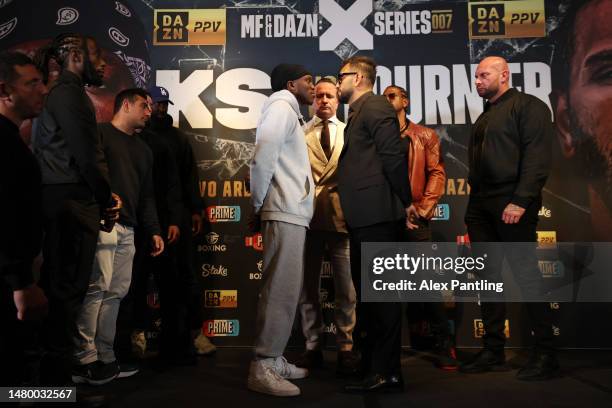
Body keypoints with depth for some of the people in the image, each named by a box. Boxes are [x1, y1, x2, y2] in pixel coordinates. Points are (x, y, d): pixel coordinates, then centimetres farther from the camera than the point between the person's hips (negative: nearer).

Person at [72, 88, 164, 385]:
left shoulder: (143, 149, 27)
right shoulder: (99, 133, 5)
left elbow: (146, 196, 25)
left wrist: (153, 230, 16)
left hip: (127, 229, 7)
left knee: (116, 292, 4)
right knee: (97, 288, -11)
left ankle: (104, 358, 10)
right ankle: (84, 360, -5)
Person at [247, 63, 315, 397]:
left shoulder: (291, 113, 24)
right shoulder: (281, 106, -5)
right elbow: (263, 156, -19)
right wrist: (258, 205, -9)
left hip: (292, 213, 10)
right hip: (284, 214, -10)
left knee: (286, 290, 12)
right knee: (280, 291, -10)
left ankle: (274, 360, 20)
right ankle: (262, 368, -5)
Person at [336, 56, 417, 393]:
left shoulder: (374, 106, -6)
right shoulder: (360, 112, 23)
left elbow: (394, 156, -15)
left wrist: (404, 202, -12)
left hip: (376, 215, -10)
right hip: (365, 217, 10)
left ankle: (386, 372, 2)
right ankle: (372, 365, 25)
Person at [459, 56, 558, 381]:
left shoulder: (528, 106, -1)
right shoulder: (483, 118, 22)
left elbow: (537, 156, -12)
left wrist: (520, 201, -21)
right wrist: (473, 209, 13)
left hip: (512, 206, -8)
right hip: (480, 206, 8)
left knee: (526, 275, -4)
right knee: (488, 277, 8)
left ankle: (545, 353, 7)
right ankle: (493, 351, 16)